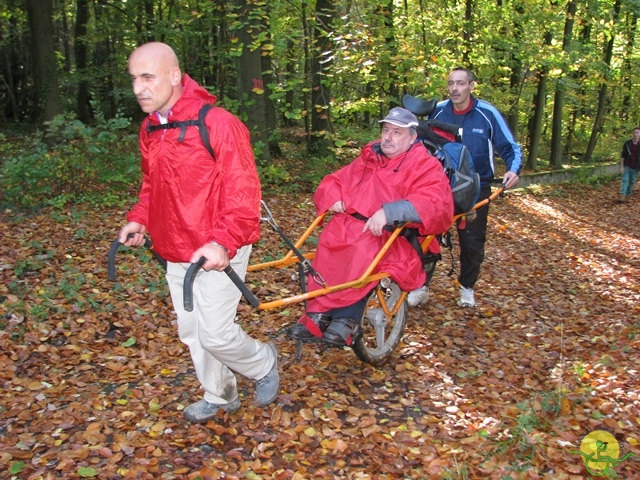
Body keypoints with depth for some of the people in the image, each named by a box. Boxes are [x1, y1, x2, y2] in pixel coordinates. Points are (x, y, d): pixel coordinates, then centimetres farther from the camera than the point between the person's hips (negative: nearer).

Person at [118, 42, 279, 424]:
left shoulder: (217, 123, -18)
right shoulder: (150, 128, 8)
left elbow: (243, 192, -20)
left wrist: (222, 241, -29)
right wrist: (139, 219, 4)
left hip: (217, 253, -8)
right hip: (175, 252, 8)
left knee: (215, 335, -7)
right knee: (191, 333, 16)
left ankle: (263, 363, 25)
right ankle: (220, 397, 39)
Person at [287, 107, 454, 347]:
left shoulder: (426, 166, 0)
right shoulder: (369, 159, 19)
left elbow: (436, 203, -19)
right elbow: (333, 182, 24)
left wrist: (388, 212, -31)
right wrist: (334, 200, -1)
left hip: (395, 239, -5)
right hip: (351, 226, 5)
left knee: (365, 247, -35)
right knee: (329, 239, -25)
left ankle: (346, 320, -29)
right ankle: (318, 314, -24)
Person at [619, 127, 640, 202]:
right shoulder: (627, 143, -5)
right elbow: (622, 156, -1)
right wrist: (621, 167, -6)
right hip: (627, 166, -1)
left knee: (632, 182, 10)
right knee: (625, 180, -8)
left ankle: (628, 195, 23)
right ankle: (622, 196, -12)